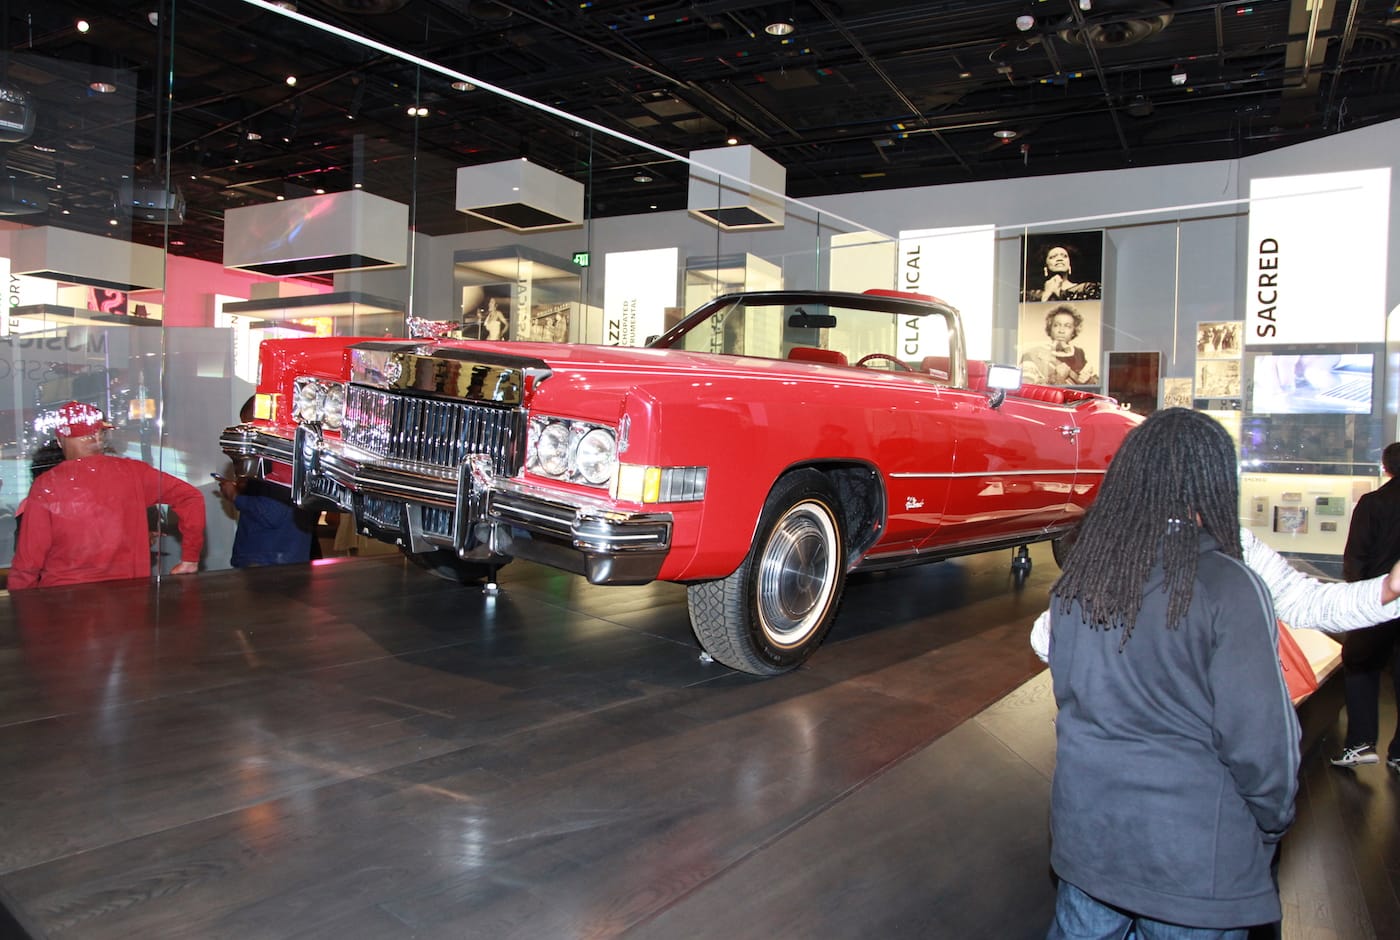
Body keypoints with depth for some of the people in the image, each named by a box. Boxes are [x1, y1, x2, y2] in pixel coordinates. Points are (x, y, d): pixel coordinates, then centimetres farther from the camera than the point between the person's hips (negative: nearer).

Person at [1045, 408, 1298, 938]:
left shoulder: (1076, 578, -2)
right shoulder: (1227, 587, -19)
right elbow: (1261, 737, -14)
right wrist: (1272, 824, 2)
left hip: (1083, 829, 5)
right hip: (1193, 853, -5)